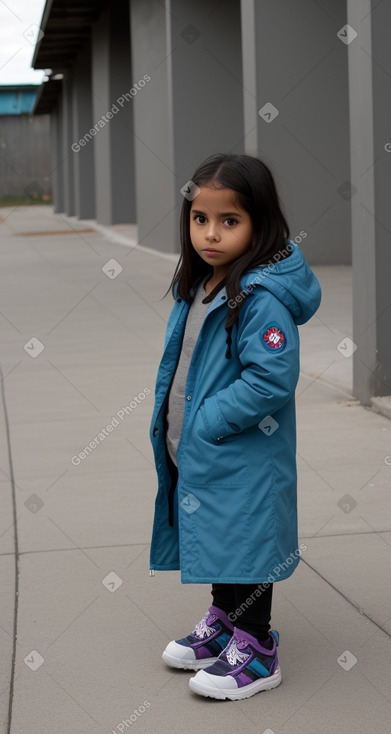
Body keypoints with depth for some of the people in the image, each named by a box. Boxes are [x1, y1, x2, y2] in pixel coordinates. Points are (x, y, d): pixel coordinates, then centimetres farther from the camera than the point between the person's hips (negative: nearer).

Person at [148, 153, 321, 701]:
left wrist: (206, 422, -23)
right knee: (213, 538, 22)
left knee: (243, 543, 3)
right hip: (194, 453, 9)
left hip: (243, 460, -9)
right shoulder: (198, 286, 6)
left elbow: (273, 377, -28)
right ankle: (222, 623, 40)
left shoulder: (263, 299, -23)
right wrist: (167, 422, 10)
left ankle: (255, 651, 18)